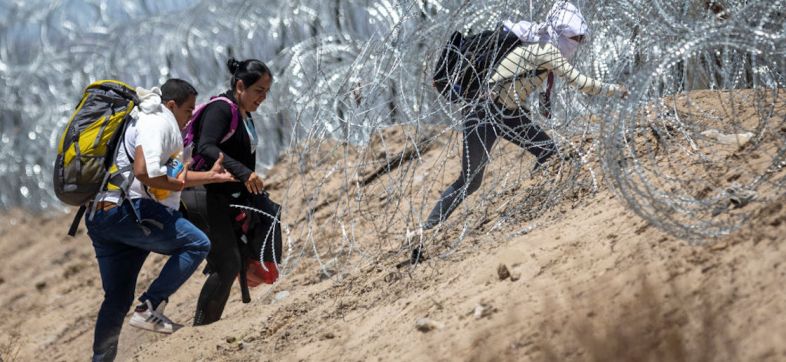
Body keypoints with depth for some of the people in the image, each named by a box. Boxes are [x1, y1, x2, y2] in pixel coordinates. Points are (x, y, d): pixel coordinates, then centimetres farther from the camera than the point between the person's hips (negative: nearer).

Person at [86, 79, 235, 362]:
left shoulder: (147, 121, 27)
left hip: (100, 218, 10)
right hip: (128, 210, -10)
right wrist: (175, 184, -6)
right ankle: (150, 309, -10)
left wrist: (210, 176, 33)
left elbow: (169, 176, 35)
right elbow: (144, 172, -22)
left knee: (117, 298, 15)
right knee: (196, 244, -4)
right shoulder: (159, 122, -6)